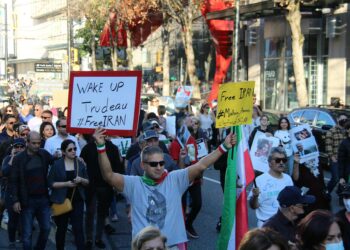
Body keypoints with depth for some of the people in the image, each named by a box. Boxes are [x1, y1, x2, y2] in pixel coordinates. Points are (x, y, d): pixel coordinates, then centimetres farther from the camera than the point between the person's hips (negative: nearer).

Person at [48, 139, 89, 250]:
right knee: (61, 229, 12)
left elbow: (87, 182, 10)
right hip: (61, 201, -1)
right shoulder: (57, 164, -4)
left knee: (78, 228, -4)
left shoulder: (80, 164, 5)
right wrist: (66, 184, -19)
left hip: (77, 201, 1)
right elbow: (50, 183, -8)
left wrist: (81, 180, -12)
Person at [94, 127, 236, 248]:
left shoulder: (175, 179, 2)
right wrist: (101, 147, -23)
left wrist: (224, 147, -9)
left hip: (174, 244, 1)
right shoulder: (134, 184, -1)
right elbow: (109, 176, -12)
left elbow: (201, 166, -2)